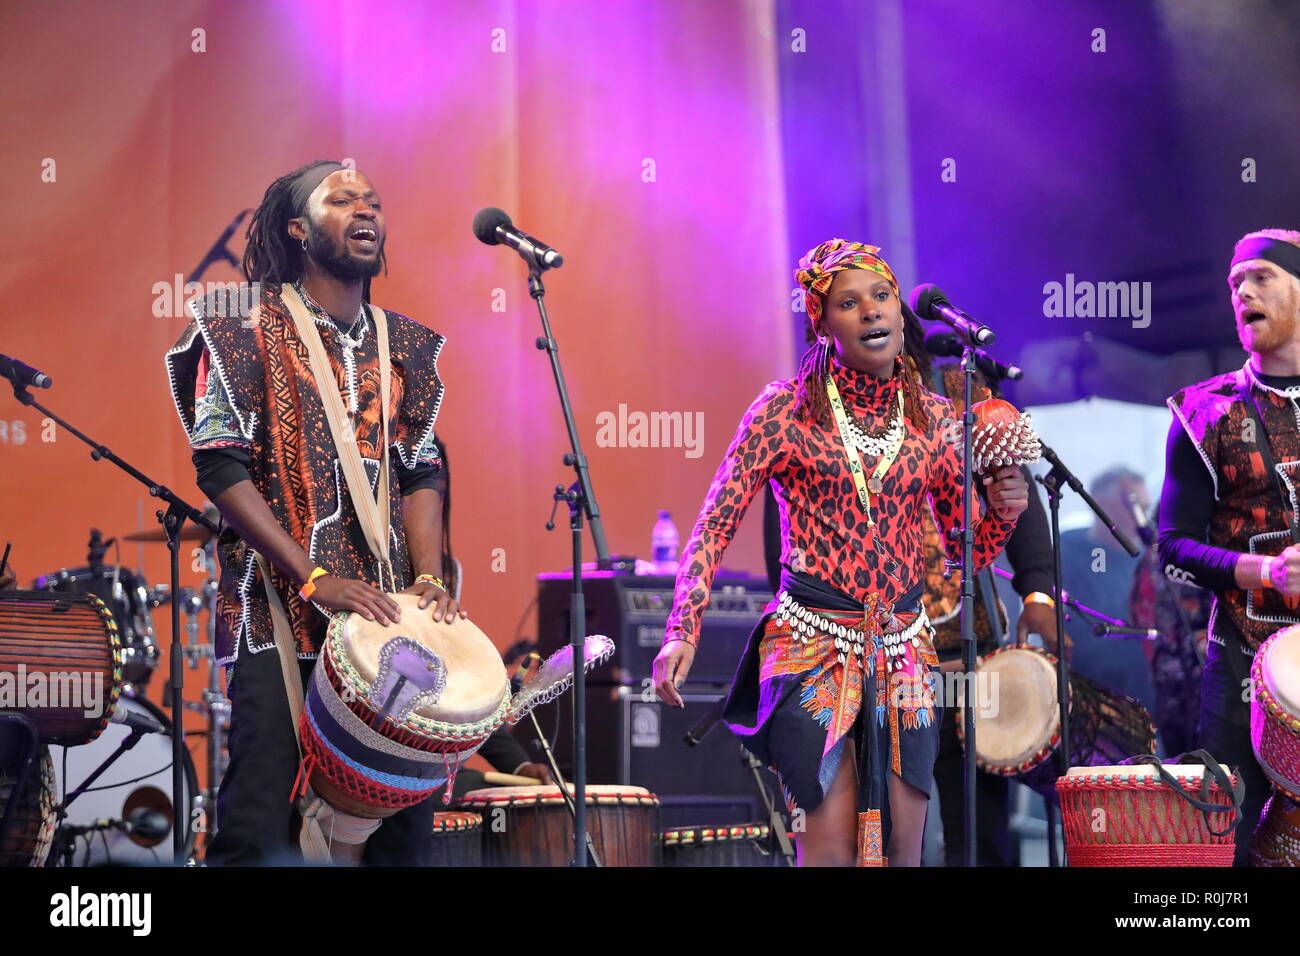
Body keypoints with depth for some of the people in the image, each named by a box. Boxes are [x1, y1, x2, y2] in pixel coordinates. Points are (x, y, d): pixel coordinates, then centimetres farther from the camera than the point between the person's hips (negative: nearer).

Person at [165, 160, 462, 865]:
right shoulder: (245, 327, 0)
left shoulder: (405, 344, 17)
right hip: (280, 608, -5)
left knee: (407, 810, 0)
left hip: (386, 609, 5)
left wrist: (429, 578, -4)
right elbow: (222, 469, -8)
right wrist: (316, 581, -16)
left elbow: (421, 473, 14)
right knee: (261, 824, -11)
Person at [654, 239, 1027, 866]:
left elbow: (967, 552, 13)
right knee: (829, 850, -8)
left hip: (903, 652, 4)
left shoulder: (933, 417, 8)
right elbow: (716, 524, -5)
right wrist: (682, 632, -16)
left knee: (902, 849, 6)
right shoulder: (786, 409, -2)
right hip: (812, 646, -4)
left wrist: (1002, 513, -9)